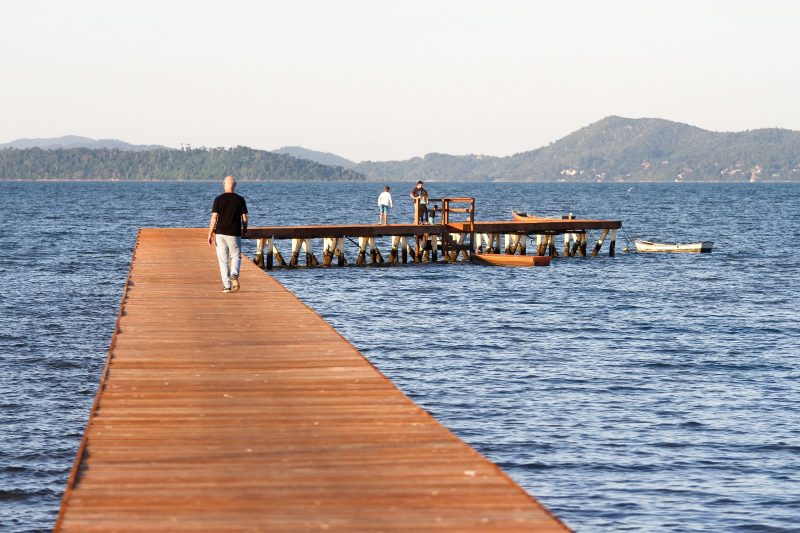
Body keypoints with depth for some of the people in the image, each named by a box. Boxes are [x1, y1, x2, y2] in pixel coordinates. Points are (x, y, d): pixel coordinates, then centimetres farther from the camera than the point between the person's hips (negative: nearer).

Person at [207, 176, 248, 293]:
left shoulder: (218, 199, -3)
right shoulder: (240, 200, -1)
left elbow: (214, 218, -7)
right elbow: (244, 218, 1)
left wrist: (210, 234, -3)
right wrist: (244, 230, 20)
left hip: (220, 233, 0)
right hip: (234, 234, 0)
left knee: (223, 260, 6)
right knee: (236, 256, 14)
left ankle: (227, 285, 4)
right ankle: (234, 275, -15)